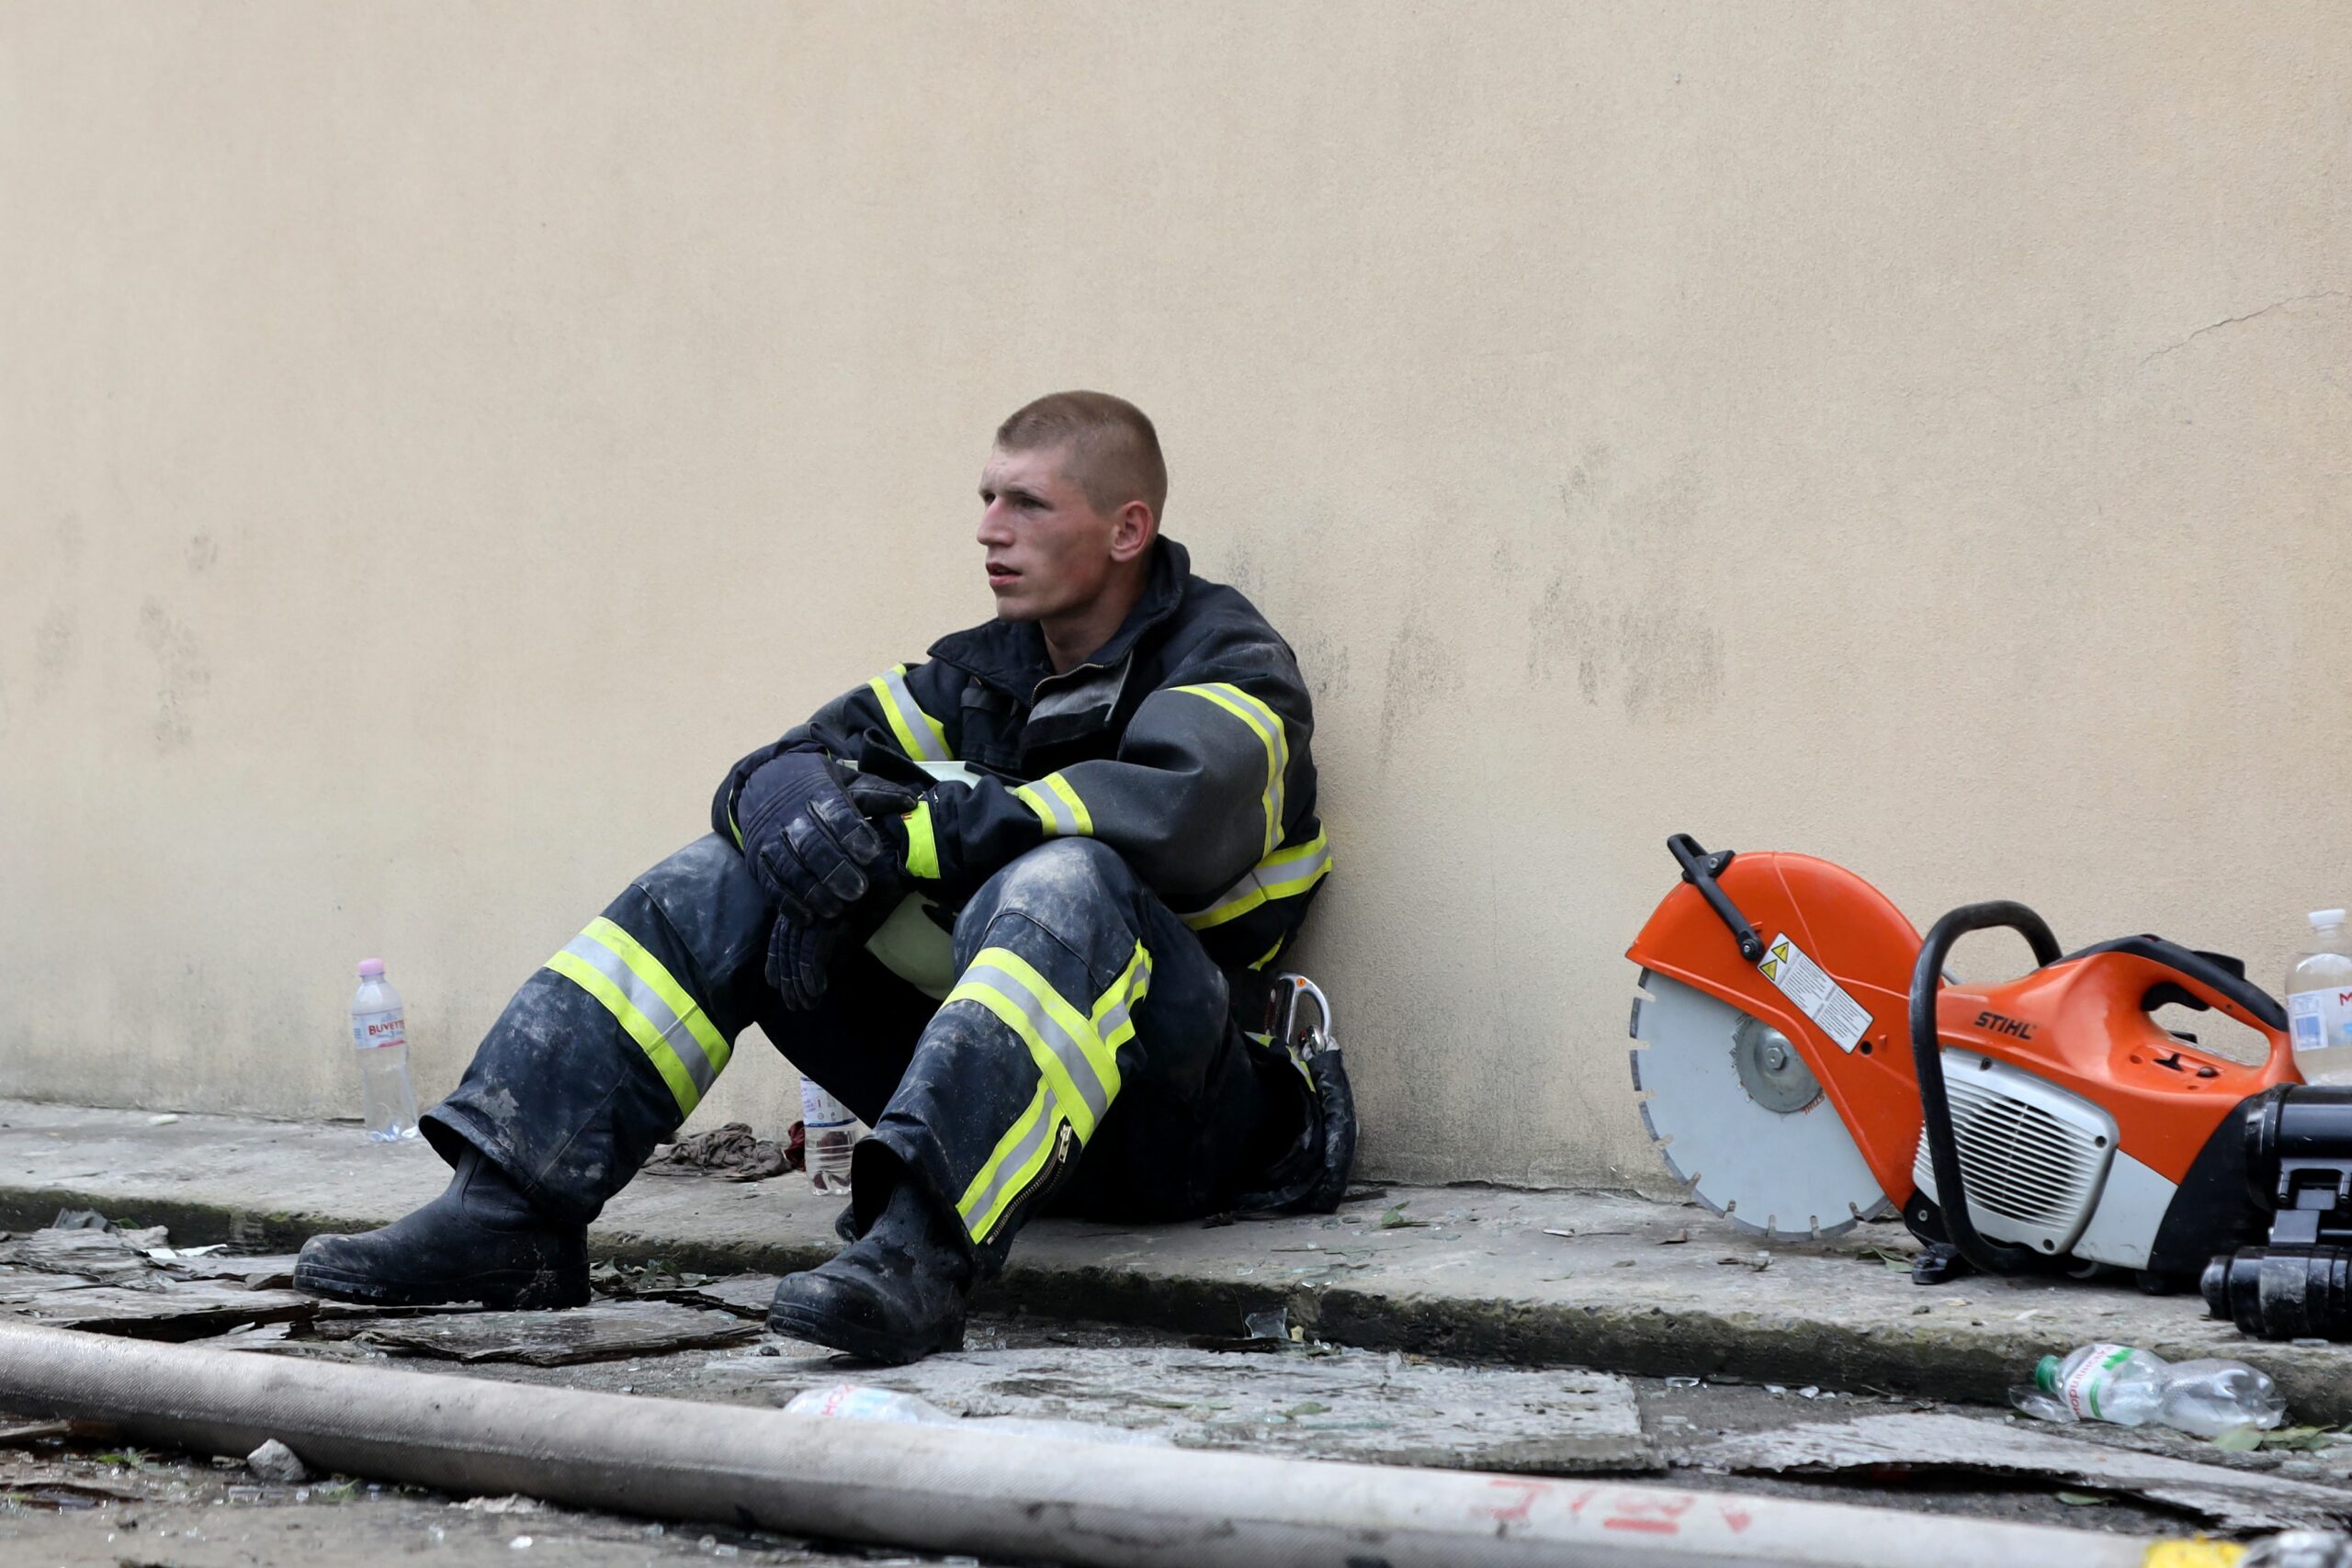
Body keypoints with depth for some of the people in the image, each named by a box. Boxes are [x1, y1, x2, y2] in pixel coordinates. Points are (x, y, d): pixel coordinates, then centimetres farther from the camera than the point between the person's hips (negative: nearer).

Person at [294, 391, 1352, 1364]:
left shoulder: (1227, 669, -6)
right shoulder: (981, 672, 13)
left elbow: (1174, 813, -29)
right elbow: (773, 774, 5)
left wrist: (903, 833, -25)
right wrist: (801, 821, -22)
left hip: (1176, 1119, -6)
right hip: (991, 1090, 6)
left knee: (1062, 884, -35)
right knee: (729, 877, -2)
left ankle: (918, 1249, -52)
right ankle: (513, 1205, -14)